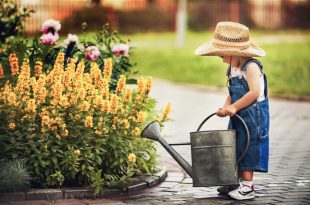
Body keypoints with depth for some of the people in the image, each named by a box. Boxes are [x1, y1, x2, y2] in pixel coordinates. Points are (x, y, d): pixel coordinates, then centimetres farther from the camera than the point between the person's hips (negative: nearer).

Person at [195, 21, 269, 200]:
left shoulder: (251, 66, -19)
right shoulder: (232, 69, 9)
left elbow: (255, 92, -28)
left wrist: (234, 107, -25)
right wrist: (226, 107, -6)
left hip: (253, 115, -9)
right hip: (238, 117, 9)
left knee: (247, 150, -4)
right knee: (235, 149, 14)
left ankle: (247, 187, 3)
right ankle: (236, 183, 25)